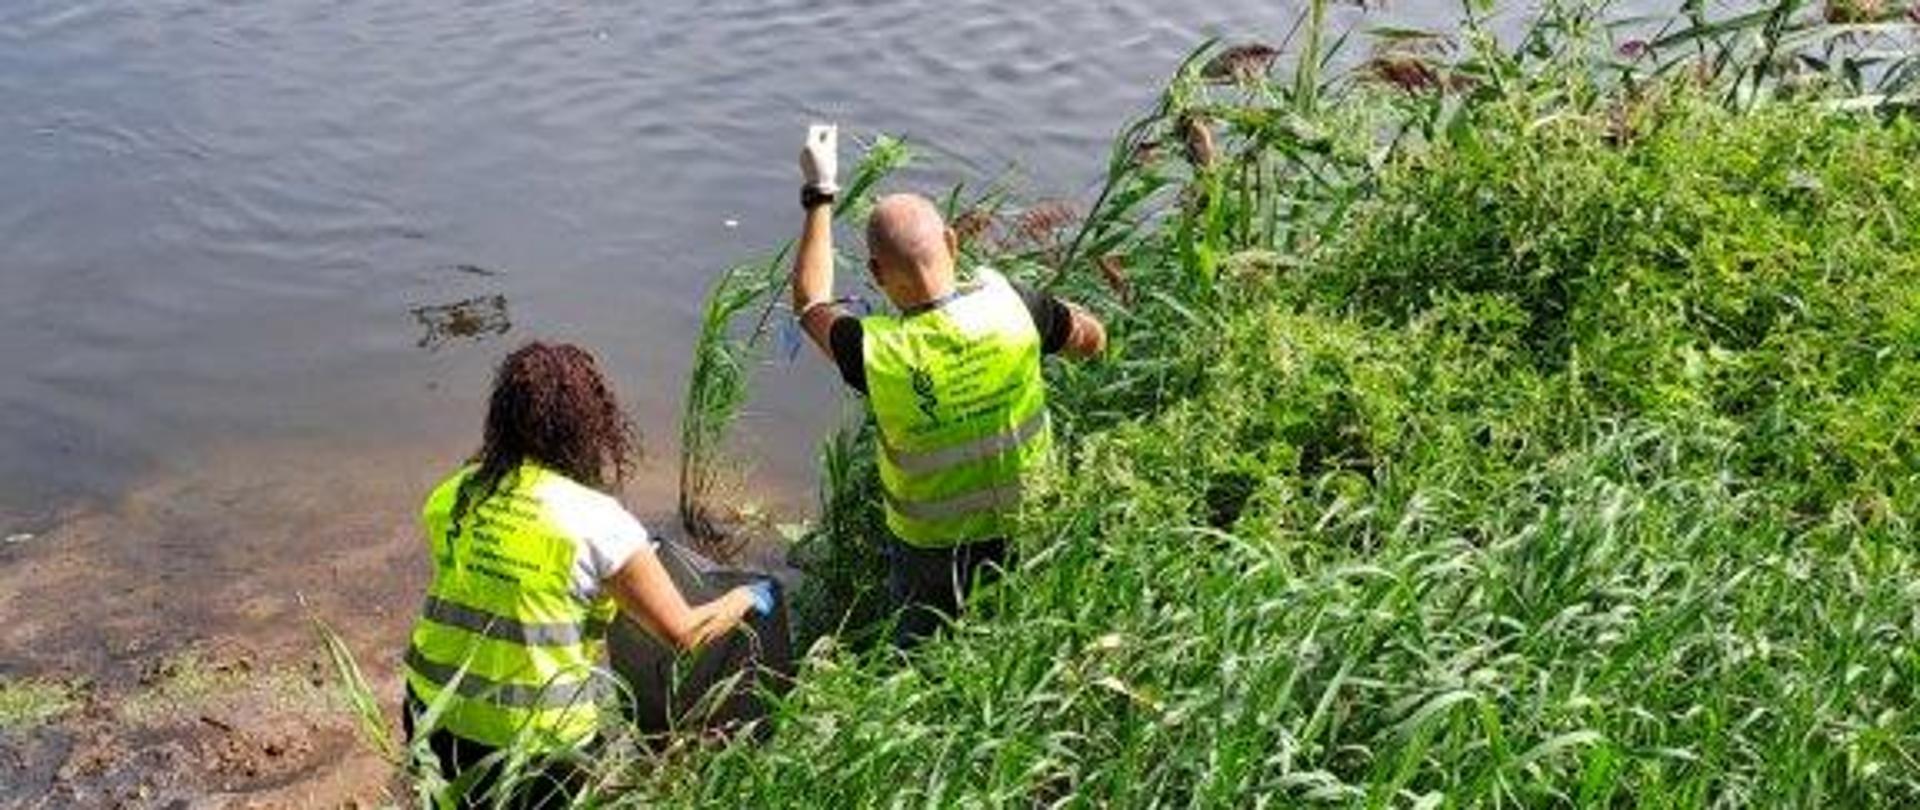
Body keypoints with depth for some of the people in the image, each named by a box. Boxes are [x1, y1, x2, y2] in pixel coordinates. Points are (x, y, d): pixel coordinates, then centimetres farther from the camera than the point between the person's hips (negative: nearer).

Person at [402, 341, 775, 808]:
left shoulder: (451, 496, -2)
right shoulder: (597, 522, -16)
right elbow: (684, 632, -10)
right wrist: (749, 597, 9)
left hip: (436, 718, 5)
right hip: (536, 745, -4)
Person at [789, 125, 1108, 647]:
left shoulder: (877, 354, -29)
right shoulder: (1009, 303, -24)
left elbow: (810, 301, -6)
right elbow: (1093, 340, -2)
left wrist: (819, 193, -1)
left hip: (933, 549, -2)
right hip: (1027, 528, 2)